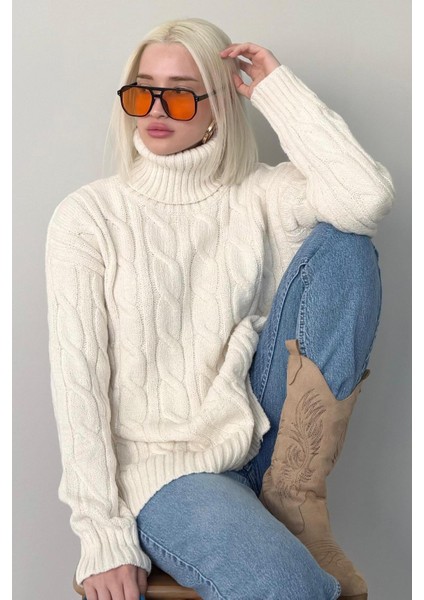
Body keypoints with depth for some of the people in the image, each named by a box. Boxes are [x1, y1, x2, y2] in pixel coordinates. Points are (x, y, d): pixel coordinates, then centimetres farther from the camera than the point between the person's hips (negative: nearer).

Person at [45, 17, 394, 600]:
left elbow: (369, 197, -16)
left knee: (343, 244, -14)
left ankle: (296, 493, -12)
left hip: (258, 440, 5)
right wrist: (103, 532, -15)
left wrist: (276, 88, -6)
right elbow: (77, 376, -8)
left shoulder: (254, 197, 5)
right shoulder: (88, 215, -1)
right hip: (156, 464, -5)